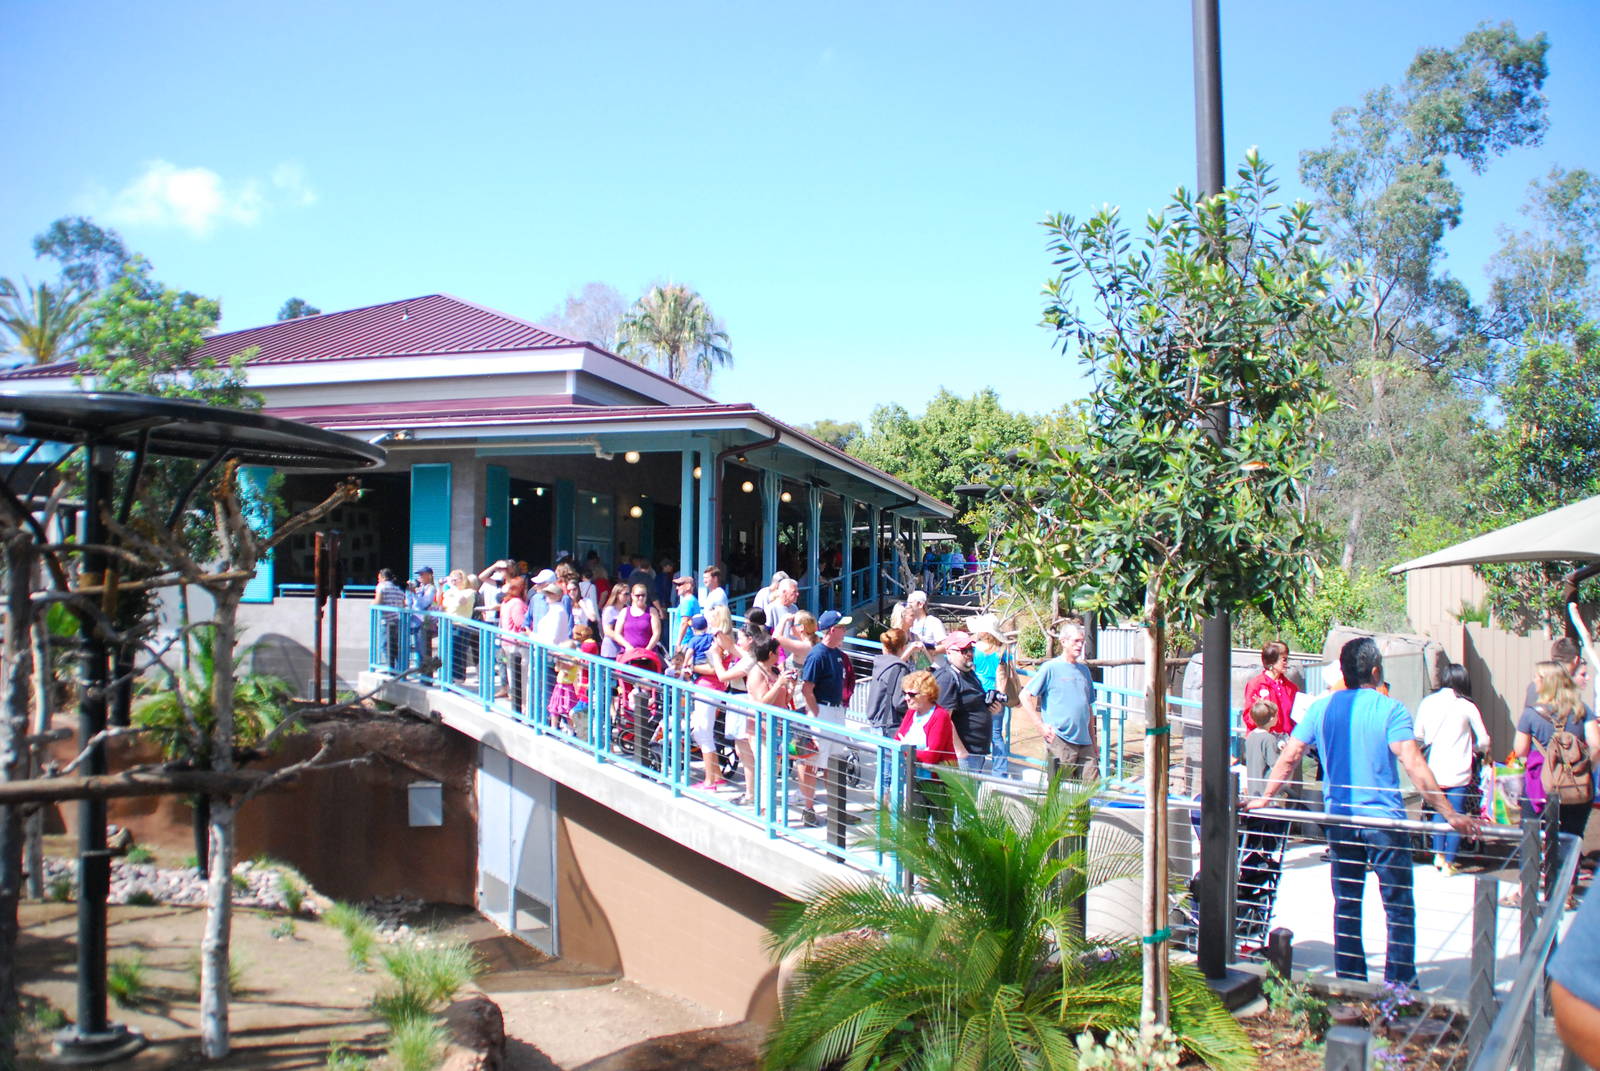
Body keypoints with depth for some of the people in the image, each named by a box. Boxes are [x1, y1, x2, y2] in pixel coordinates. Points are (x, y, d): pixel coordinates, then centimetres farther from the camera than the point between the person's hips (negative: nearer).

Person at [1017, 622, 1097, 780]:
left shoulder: (1084, 670, 16)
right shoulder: (1051, 668, -2)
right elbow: (1025, 696, -4)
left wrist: (1094, 740, 19)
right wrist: (1040, 726, -10)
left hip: (1085, 743, 6)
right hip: (1060, 741, -6)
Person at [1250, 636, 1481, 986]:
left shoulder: (1321, 708, 3)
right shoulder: (1390, 710, -10)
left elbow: (1288, 757, 5)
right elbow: (1414, 766, -19)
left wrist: (1264, 798, 17)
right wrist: (1450, 814, -18)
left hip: (1339, 820, 4)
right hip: (1384, 821, -4)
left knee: (1346, 904, 13)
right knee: (1399, 908, 6)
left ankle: (1350, 983, 19)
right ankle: (1400, 986, 8)